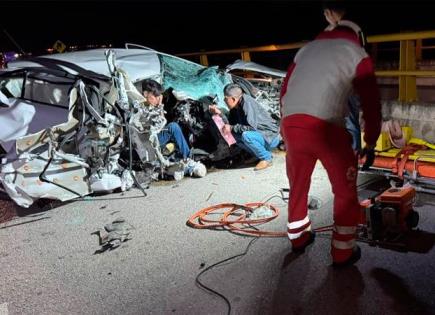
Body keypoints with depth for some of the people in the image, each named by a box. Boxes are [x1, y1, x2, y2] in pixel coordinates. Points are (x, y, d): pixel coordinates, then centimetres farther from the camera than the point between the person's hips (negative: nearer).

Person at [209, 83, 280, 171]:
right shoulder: (235, 108, 2)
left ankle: (266, 158, -11)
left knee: (246, 135, -32)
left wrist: (232, 128, -21)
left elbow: (252, 127, -29)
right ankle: (258, 155, 10)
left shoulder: (247, 103, -24)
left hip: (272, 136, -9)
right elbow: (230, 123, 8)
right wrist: (219, 113, -2)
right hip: (259, 133, 9)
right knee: (233, 134, 2)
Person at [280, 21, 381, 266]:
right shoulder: (357, 53, 14)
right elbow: (371, 101, 8)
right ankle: (343, 252, 24)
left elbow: (285, 91, 24)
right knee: (345, 191, 15)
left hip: (290, 126, 5)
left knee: (298, 185, 24)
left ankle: (298, 238, 41)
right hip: (325, 128, -4)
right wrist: (371, 142, 17)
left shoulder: (306, 49, 27)